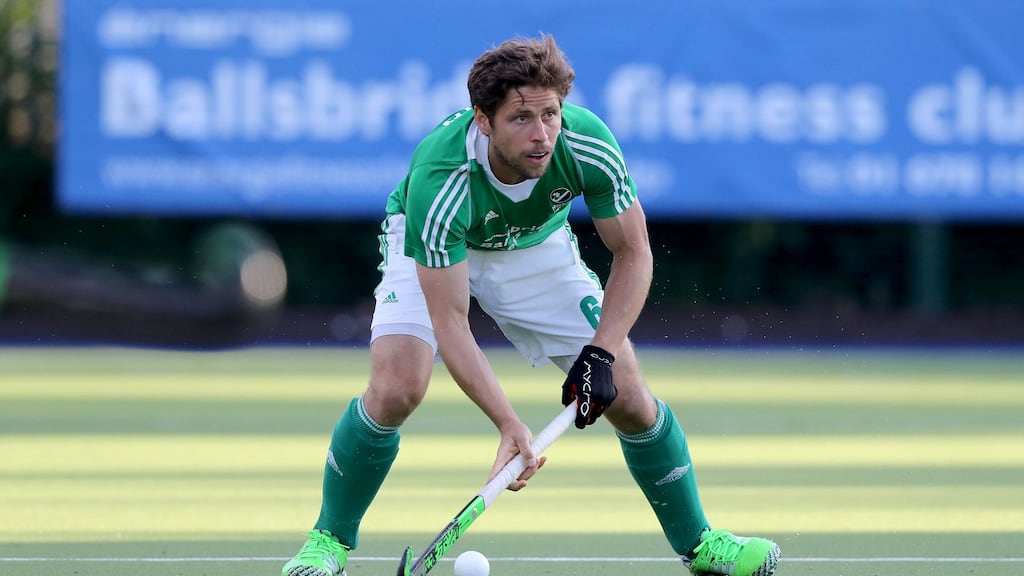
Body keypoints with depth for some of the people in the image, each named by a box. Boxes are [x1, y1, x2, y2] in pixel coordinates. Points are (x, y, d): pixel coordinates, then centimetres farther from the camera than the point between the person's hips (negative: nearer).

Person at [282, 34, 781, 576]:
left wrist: (600, 354, -28)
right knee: (395, 390, -25)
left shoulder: (588, 145, -32)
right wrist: (508, 423, -44)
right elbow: (448, 321, -36)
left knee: (626, 396, -4)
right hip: (433, 252, -3)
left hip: (538, 248, 3)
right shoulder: (438, 183, -40)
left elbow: (632, 254, -16)